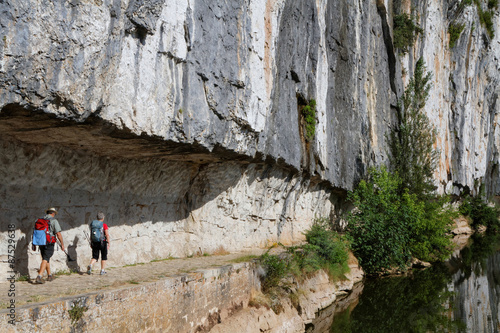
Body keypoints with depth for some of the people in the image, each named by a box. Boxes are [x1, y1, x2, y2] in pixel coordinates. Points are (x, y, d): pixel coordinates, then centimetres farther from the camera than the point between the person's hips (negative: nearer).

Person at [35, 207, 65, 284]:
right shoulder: (54, 221, -7)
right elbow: (58, 234, -13)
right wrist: (62, 244, -4)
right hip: (49, 243, -6)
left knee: (46, 258, 19)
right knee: (45, 259, -8)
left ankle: (49, 275, 31)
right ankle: (39, 277, -20)